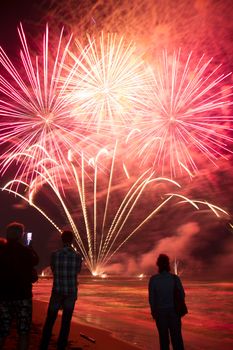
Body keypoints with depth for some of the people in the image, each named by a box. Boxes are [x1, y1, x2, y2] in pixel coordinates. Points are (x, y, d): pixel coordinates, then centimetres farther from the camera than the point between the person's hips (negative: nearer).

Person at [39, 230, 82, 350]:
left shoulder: (55, 254, -8)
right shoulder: (77, 256, -7)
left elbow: (53, 270, 7)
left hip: (57, 291, 0)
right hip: (71, 292, 0)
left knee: (49, 321, 11)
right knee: (66, 322, 9)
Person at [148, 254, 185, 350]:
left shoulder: (153, 279, -11)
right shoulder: (175, 278, -10)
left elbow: (151, 297, -7)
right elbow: (182, 295, -3)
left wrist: (153, 312, 6)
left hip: (160, 311, 0)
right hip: (173, 311, 0)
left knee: (164, 337, 12)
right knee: (176, 337, 9)